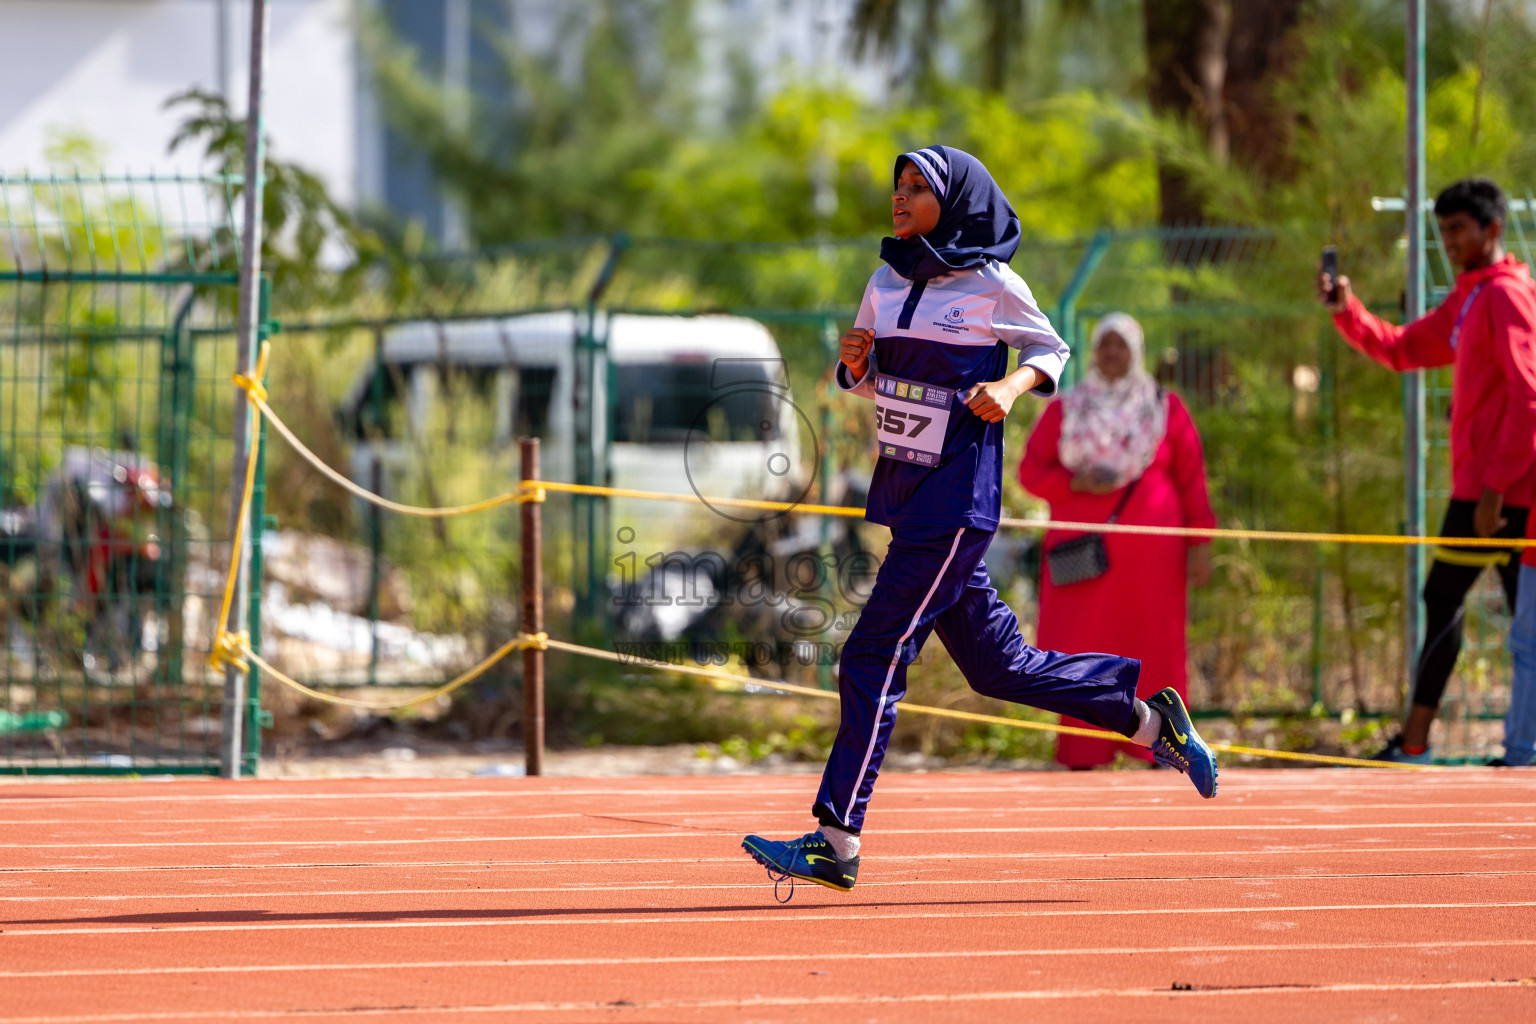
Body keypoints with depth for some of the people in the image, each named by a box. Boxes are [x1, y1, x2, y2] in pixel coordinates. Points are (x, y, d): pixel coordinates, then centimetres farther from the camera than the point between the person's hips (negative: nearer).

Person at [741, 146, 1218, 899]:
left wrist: (1013, 385, -15)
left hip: (956, 505, -7)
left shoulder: (993, 286, -8)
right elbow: (868, 382, 19)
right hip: (904, 497, 7)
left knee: (873, 658, -12)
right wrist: (855, 363, -3)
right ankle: (1149, 718, 28)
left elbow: (1052, 351, 5)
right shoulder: (886, 283, 9)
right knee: (998, 664, 13)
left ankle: (837, 840, -11)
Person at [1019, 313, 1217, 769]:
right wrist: (1076, 483, -11)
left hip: (1149, 553, 0)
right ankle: (1082, 758, -4)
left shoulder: (1167, 409, 9)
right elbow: (1031, 470, 8)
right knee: (1081, 651, -7)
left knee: (1154, 653, -3)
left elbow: (1191, 480, 8)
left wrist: (1200, 544, -1)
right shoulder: (1064, 410, 11)